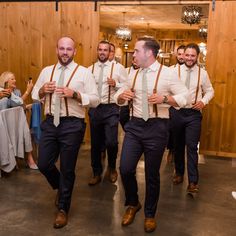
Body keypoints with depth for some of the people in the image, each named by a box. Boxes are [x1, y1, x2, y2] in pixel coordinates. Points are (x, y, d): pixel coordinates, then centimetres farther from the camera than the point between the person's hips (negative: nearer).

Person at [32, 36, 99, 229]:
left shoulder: (84, 72, -3)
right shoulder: (47, 71, 11)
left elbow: (95, 100, -8)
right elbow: (34, 95, 14)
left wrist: (74, 94, -22)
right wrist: (43, 90, -8)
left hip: (72, 124, -4)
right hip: (50, 122, 4)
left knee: (67, 168, 6)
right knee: (44, 164, 8)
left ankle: (63, 208, 26)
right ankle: (61, 188, 41)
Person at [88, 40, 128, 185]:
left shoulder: (118, 67, 0)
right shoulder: (90, 69, 9)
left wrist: (115, 84, -18)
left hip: (111, 109, -3)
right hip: (94, 109, 4)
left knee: (111, 142, -9)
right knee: (95, 143, 11)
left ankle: (112, 168, 22)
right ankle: (97, 173, 28)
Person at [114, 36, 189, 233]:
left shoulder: (166, 73, -6)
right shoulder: (134, 74, 10)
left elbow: (184, 97, -8)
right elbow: (119, 98, 19)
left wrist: (164, 98, -23)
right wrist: (122, 96, -4)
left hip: (157, 127, -4)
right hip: (135, 125, 4)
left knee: (152, 174, 7)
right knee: (126, 169, -1)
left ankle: (150, 214, 30)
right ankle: (133, 204, 28)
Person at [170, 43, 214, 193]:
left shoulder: (203, 73, 1)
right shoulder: (175, 71, -3)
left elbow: (210, 91, 10)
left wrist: (204, 101, -8)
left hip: (194, 113, -1)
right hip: (176, 112, 1)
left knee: (192, 146, -6)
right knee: (178, 144, 14)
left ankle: (193, 181, 1)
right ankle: (179, 172, 33)